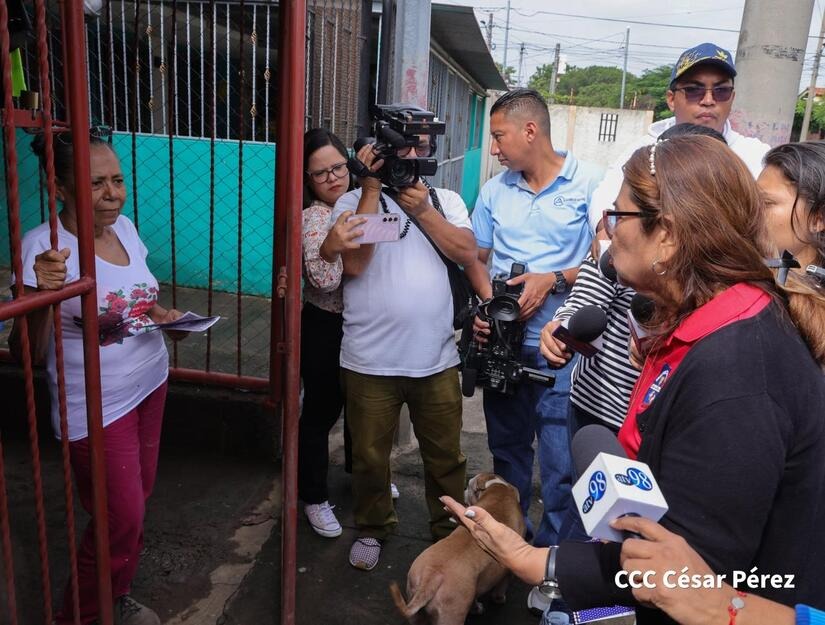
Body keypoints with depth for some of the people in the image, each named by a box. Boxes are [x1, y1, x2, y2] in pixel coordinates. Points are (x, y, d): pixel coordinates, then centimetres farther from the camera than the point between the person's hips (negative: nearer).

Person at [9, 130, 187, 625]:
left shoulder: (124, 227, -1)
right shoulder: (45, 247, -20)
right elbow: (27, 355, -18)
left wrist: (161, 314, -3)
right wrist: (40, 296, -36)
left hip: (150, 385, 7)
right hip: (97, 409, -6)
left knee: (139, 498, 18)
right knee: (122, 519, 4)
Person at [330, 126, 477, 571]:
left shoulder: (445, 200, 7)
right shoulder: (353, 202, -1)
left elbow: (467, 253, -6)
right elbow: (354, 264, -16)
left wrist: (421, 209, -13)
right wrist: (371, 188, -15)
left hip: (436, 359, 2)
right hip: (370, 362, -2)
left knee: (446, 456, 16)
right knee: (369, 456, 15)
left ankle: (449, 529, 39)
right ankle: (372, 528, 40)